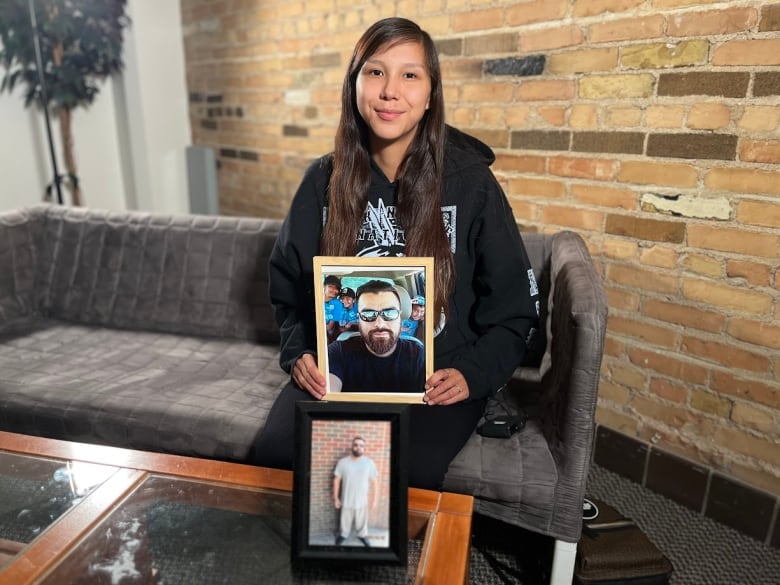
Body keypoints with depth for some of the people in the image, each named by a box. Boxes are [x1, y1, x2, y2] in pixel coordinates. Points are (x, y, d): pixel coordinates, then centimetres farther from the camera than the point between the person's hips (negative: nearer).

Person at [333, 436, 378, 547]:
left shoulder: (369, 463, -11)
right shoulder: (343, 462, -12)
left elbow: (373, 482, -5)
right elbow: (337, 480, -4)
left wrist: (374, 499, -4)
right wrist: (336, 498, -2)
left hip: (362, 500, 0)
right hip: (346, 500, 0)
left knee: (362, 521, 19)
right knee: (345, 520, 19)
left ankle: (362, 535, 46)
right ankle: (343, 534, 46)